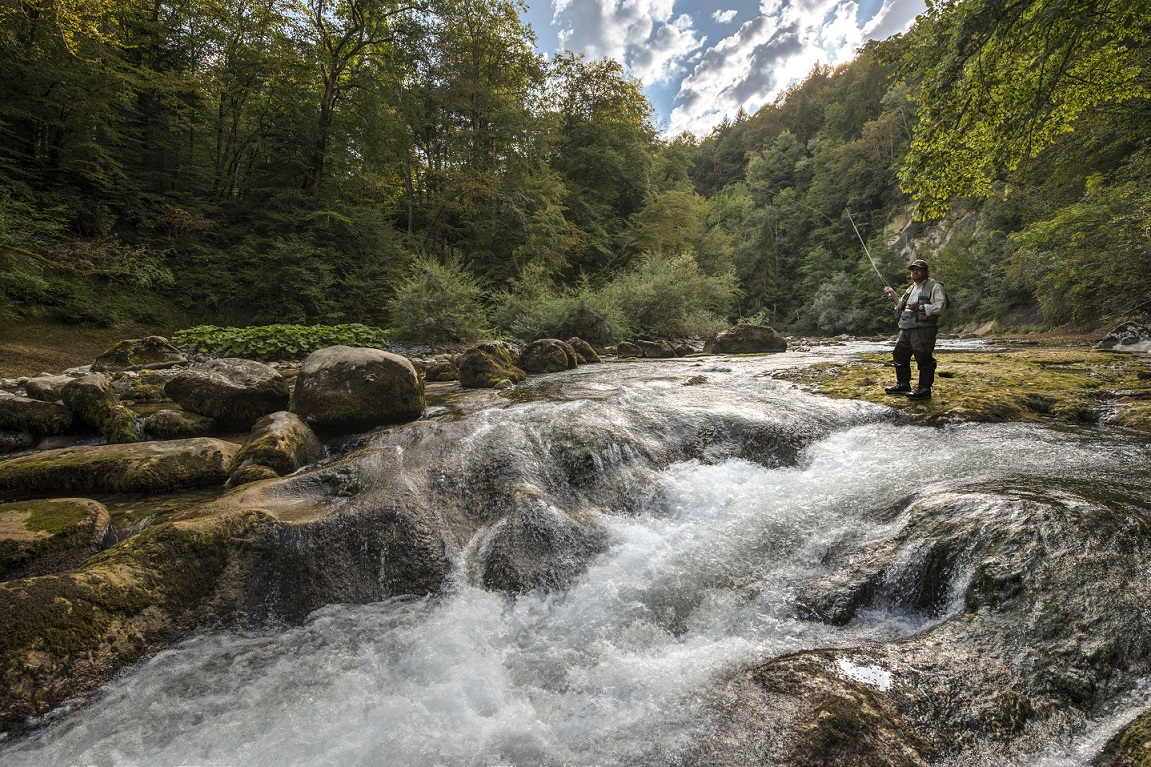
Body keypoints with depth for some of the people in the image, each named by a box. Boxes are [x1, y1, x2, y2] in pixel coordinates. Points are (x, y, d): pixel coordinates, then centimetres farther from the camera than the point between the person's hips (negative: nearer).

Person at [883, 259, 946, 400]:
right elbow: (902, 306, 31)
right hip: (906, 330, 9)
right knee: (899, 355, 13)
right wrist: (893, 294, 20)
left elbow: (941, 306, -15)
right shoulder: (910, 288, 22)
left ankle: (924, 389, -1)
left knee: (924, 359, -7)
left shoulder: (934, 286, -3)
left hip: (923, 330, -9)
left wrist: (921, 307, -22)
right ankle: (903, 385, 25)